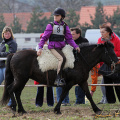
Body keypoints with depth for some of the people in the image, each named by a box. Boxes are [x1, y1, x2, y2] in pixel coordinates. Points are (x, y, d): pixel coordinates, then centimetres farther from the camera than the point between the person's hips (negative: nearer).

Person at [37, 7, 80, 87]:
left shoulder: (65, 27, 12)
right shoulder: (50, 26, 4)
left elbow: (69, 39, 11)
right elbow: (44, 37, 5)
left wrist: (75, 46, -4)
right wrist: (40, 48, -4)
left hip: (62, 47, 5)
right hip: (53, 47, -5)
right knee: (62, 58, -28)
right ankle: (58, 79, -28)